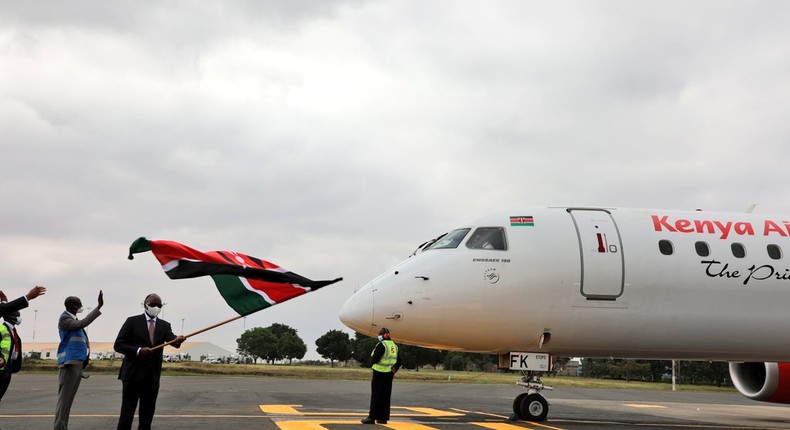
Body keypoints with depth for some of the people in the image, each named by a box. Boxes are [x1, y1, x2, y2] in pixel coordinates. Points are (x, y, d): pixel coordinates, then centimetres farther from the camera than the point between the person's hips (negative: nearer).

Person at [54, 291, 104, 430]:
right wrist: (99, 307, -27)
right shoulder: (64, 318, -7)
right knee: (64, 397, -10)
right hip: (69, 362, -9)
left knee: (69, 398, 9)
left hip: (79, 362, 9)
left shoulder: (74, 319, 18)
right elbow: (82, 323, -24)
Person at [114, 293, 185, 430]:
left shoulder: (164, 325, 9)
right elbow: (118, 345, -4)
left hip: (152, 376, 4)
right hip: (133, 373, -4)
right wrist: (138, 350, -19)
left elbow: (172, 340, -10)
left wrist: (178, 340, -34)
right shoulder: (132, 321, 0)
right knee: (127, 412, -3)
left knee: (147, 414, 8)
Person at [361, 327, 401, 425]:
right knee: (386, 397, 10)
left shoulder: (381, 345, -13)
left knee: (375, 396, -3)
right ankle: (383, 418, 11)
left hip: (379, 374, -7)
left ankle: (372, 417, -2)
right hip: (389, 375, 7)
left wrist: (372, 355, 3)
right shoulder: (394, 346, 11)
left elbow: (374, 360, -17)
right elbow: (398, 362, 16)